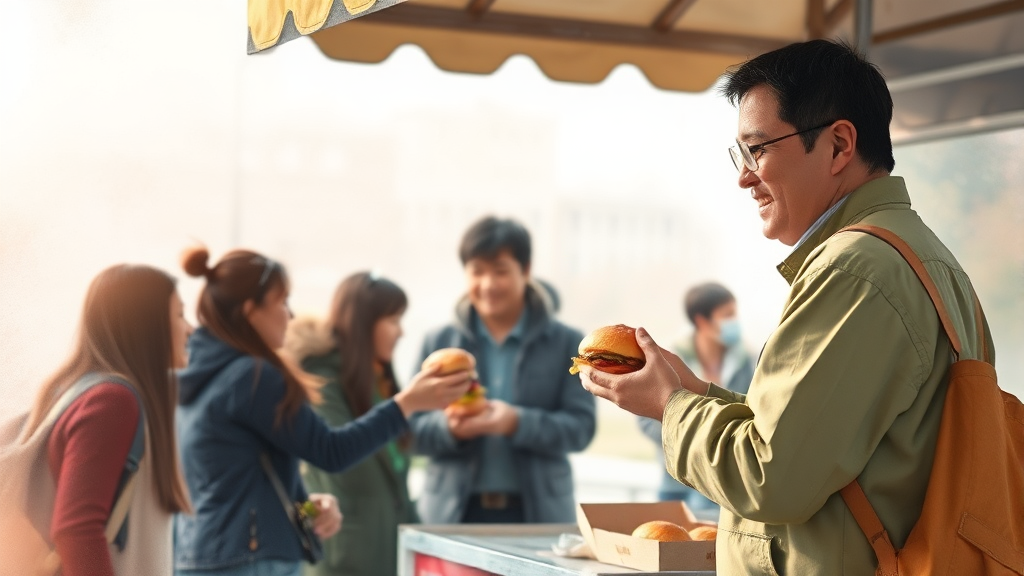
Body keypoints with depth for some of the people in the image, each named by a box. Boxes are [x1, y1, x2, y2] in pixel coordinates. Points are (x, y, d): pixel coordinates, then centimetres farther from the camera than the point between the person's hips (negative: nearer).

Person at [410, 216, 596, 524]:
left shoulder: (566, 343, 6)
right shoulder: (438, 343, 10)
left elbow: (581, 426, -3)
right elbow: (414, 429, 6)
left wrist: (518, 423, -20)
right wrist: (449, 427, -17)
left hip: (538, 512, -1)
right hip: (455, 512, 1)